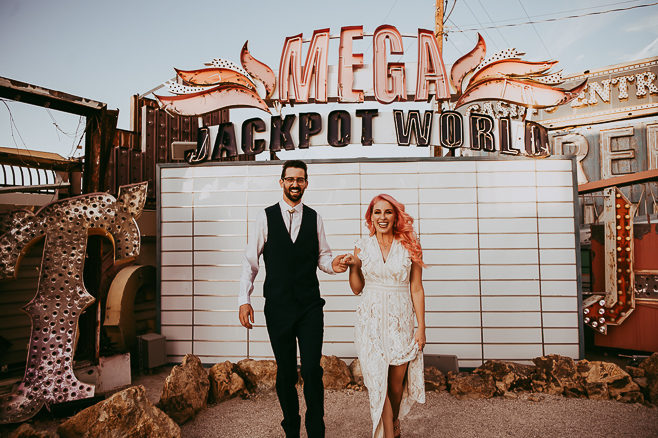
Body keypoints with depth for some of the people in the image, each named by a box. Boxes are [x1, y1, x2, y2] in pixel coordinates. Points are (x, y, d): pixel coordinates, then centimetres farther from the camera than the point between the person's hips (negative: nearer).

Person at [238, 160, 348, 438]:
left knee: (312, 370, -3)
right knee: (286, 372, 11)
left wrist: (333, 265, -13)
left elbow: (322, 256, 10)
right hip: (278, 306, 0)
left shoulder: (314, 217, 6)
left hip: (310, 306, 1)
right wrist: (244, 300, -4)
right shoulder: (266, 217, 0)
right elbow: (250, 260, 1)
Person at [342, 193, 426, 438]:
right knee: (378, 381, -1)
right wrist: (352, 266, -8)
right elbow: (357, 289, 9)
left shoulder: (409, 247, -1)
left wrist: (421, 327, -2)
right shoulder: (362, 247, 3)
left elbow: (416, 289, 1)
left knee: (397, 383, 8)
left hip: (400, 320, 0)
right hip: (371, 321, 1)